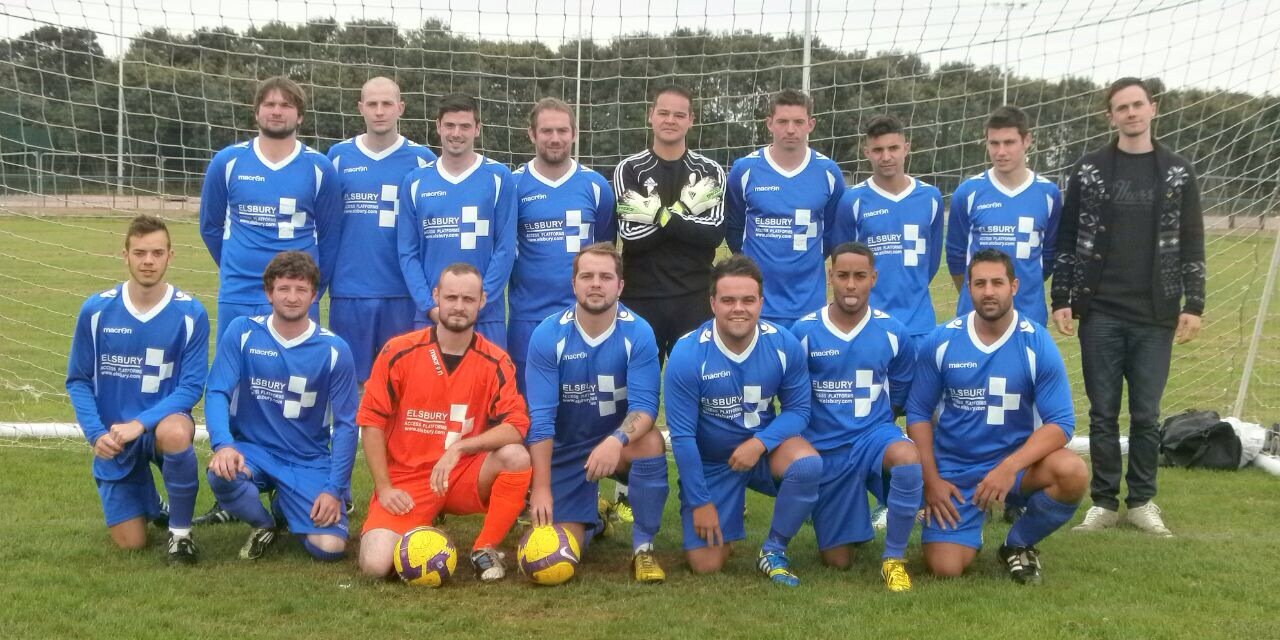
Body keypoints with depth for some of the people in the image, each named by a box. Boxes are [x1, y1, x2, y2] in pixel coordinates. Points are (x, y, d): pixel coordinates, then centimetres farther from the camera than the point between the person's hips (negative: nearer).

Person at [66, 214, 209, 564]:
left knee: (175, 431, -40)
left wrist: (140, 424, -24)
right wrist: (96, 433, -15)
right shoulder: (96, 310, -7)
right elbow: (78, 380, 0)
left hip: (162, 423, -2)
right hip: (115, 437, 2)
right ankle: (152, 505, 37)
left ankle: (180, 531, -17)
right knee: (130, 543, -2)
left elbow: (192, 386, -12)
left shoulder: (190, 313, -12)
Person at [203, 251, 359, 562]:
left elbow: (345, 425, -3)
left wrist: (334, 489, -11)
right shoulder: (242, 332, -5)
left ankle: (284, 510, 18)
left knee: (329, 547, -19)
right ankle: (263, 524, 1)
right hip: (251, 450, 0)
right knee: (222, 474, -36)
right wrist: (223, 444, -30)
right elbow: (217, 393, -10)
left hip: (310, 463, 0)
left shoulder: (334, 351, -6)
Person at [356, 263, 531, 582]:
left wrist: (458, 449, -26)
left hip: (465, 476, 1)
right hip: (407, 481, -1)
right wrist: (384, 488, -8)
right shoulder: (399, 352, -6)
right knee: (375, 565, -23)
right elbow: (372, 423, -1)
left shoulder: (495, 362, -5)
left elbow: (515, 427, -14)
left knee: (516, 457, -29)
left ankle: (485, 549, -8)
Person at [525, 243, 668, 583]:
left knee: (651, 441, -35)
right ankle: (592, 519, 29)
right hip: (567, 449, 1)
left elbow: (645, 405, -23)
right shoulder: (547, 336, -16)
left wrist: (617, 440, -45)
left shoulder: (638, 333, -16)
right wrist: (541, 488, -23)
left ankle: (643, 547, -16)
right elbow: (540, 416, -17)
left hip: (620, 440, 0)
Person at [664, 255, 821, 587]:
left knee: (808, 465, -32)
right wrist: (700, 502, -14)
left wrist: (760, 443, -25)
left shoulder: (784, 344, -15)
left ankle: (774, 551, -8)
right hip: (709, 463, -1)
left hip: (765, 447, 1)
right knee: (706, 565, -7)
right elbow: (682, 435, -17)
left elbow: (798, 409, -6)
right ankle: (728, 519, 29)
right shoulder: (687, 354, -22)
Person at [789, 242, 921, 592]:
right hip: (825, 449, 0)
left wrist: (868, 421, 6)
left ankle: (894, 557, -17)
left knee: (908, 457, -39)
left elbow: (900, 397, 10)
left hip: (874, 435, 0)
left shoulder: (892, 332, -3)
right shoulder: (804, 332, -7)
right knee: (838, 560, 3)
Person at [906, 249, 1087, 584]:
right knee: (945, 568, -16)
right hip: (954, 471, 0)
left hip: (1016, 460, 0)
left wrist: (1009, 467, -27)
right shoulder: (939, 342, -5)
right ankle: (969, 532, 24)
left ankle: (1019, 544, -1)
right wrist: (931, 479, -8)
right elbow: (919, 413, 2)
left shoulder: (1038, 344, -10)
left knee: (1073, 473, -31)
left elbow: (1061, 422, -13)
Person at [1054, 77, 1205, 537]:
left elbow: (1192, 244, 5)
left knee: (1146, 414, 6)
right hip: (1100, 313, 0)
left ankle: (1142, 502, 18)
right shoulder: (1089, 171, 2)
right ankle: (1104, 502, 15)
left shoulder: (1178, 172, 4)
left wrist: (1193, 304, -1)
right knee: (1103, 412, 5)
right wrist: (1062, 299, -1)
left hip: (1155, 316, 0)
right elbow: (1067, 239, 5)